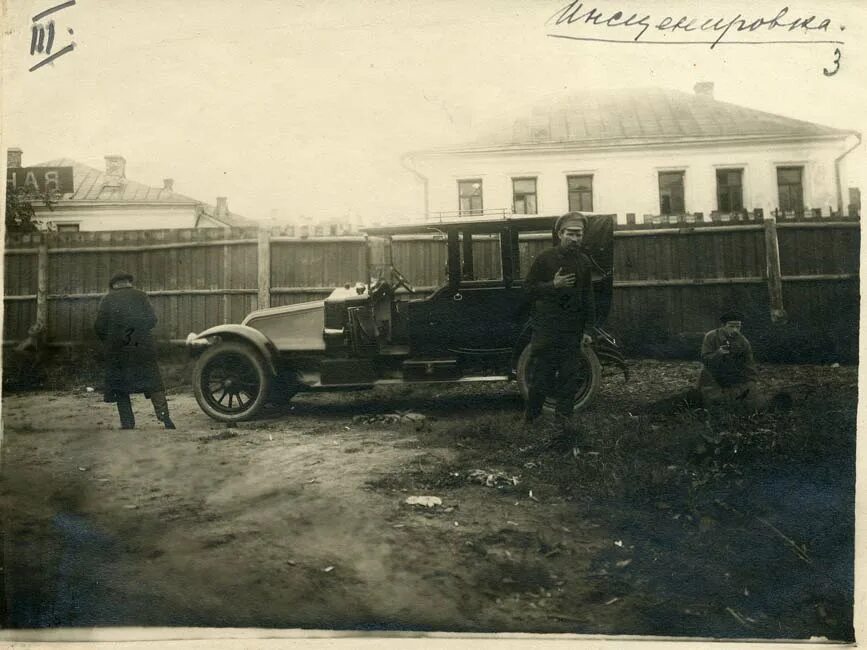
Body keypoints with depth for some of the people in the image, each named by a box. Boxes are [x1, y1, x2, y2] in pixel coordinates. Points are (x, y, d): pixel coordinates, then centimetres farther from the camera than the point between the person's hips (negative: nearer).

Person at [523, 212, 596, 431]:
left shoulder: (584, 262, 8)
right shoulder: (544, 258, -3)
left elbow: (588, 298, 11)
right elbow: (529, 288, -4)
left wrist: (588, 329, 8)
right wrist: (553, 285, -20)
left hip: (572, 330, 3)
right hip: (546, 328, -3)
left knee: (570, 374, 3)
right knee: (541, 372, 1)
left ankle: (563, 416, 13)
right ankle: (531, 413, 18)